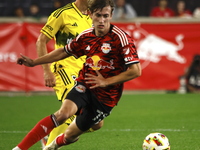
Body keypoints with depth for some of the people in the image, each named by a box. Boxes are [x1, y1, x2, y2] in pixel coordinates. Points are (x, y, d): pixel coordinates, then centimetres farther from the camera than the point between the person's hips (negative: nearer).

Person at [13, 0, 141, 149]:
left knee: (71, 135, 4)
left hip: (106, 96, -2)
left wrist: (106, 82, -20)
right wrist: (34, 62, 20)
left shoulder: (121, 38, -17)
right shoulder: (86, 36, -1)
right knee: (63, 113, -27)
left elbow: (135, 71, -19)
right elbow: (64, 52, 17)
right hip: (84, 86, 2)